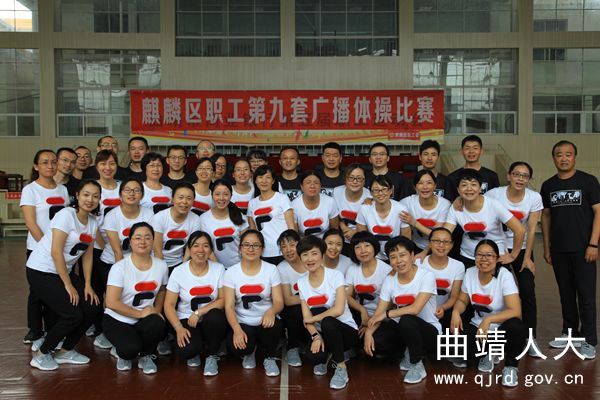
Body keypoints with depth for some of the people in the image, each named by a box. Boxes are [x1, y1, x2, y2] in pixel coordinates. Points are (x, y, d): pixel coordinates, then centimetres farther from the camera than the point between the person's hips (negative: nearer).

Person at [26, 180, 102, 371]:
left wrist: (87, 285, 0)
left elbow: (87, 255, 8)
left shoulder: (93, 222, 5)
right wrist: (68, 285, -17)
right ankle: (41, 354, 7)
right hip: (41, 271, -7)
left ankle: (65, 351, 16)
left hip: (64, 271, 8)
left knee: (92, 308, -3)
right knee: (72, 314, -15)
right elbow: (56, 252, -21)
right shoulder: (66, 215, -18)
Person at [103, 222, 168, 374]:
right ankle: (123, 354, 10)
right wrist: (140, 313, -17)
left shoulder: (161, 266, -3)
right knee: (131, 348, -31)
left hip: (143, 320, 3)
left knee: (158, 325, -32)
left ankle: (145, 356, 1)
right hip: (116, 320, -3)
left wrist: (156, 311, -2)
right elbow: (112, 302, -19)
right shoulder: (120, 267, -15)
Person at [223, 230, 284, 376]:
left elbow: (279, 302, -6)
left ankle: (269, 358, 0)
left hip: (266, 320, 0)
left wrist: (271, 311, -31)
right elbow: (229, 306, -8)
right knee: (237, 346, -32)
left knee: (273, 325, -35)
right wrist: (237, 329, -26)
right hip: (243, 323, 0)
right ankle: (249, 352, 11)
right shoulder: (231, 272, -3)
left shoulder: (271, 269, -3)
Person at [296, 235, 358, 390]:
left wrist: (313, 319, -11)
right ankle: (325, 357, 11)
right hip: (323, 333, 3)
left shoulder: (335, 275, -11)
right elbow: (306, 317, -1)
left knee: (327, 322, -37)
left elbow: (338, 310, -21)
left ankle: (341, 367, -13)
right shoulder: (302, 282, 2)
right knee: (312, 356, -30)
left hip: (347, 330, -3)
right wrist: (316, 336, -19)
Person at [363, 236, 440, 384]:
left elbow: (415, 309, -28)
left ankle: (417, 365, -11)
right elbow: (379, 312, -5)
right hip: (403, 330, 5)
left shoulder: (426, 276, -17)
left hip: (428, 331, -5)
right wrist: (369, 331, -23)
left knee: (406, 320, -37)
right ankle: (409, 354, 7)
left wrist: (387, 314, -20)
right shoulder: (390, 280, -2)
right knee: (373, 342, -22)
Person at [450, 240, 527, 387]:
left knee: (516, 327, -38)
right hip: (478, 326, 4)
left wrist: (488, 320, -37)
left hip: (502, 328, -3)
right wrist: (455, 312, -14)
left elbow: (515, 311, -26)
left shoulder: (504, 276, -18)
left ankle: (511, 366, -6)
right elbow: (462, 300, 9)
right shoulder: (470, 273, -5)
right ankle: (486, 354, 11)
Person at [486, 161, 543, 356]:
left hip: (522, 248, 1)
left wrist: (527, 258, -7)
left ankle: (531, 339, 5)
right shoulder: (494, 194, -12)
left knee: (528, 292, -7)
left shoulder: (534, 197, -7)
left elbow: (531, 229, -6)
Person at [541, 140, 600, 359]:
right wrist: (546, 247, 10)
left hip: (582, 249, -4)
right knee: (566, 293, 12)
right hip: (558, 250, 4)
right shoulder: (548, 186, 9)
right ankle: (570, 333, 25)